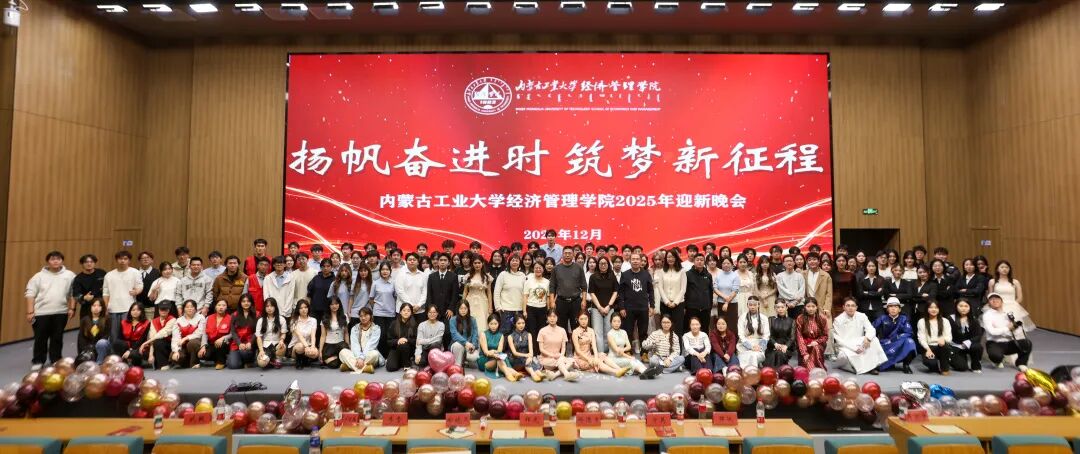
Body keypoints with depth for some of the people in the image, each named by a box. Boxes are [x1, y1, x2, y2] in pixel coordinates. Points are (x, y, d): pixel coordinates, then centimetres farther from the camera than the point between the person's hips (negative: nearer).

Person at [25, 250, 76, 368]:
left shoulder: (69, 275, 3)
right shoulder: (39, 276, 1)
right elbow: (30, 294, 0)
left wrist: (72, 308, 0)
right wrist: (30, 312, -5)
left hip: (61, 313, 1)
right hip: (41, 313, -1)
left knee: (57, 338, 9)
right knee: (40, 338, 4)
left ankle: (56, 361, 19)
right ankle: (37, 361, 19)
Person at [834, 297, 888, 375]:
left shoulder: (862, 316, 1)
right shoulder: (838, 320, -10)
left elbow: (871, 330, -9)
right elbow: (839, 340, -13)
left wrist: (867, 338, -32)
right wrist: (854, 348, -24)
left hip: (859, 344, 4)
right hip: (845, 347, -4)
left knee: (873, 339, -23)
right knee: (846, 356, -38)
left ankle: (871, 366, -21)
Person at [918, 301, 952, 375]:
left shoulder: (945, 321, 8)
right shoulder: (922, 321, 4)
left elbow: (949, 337, -2)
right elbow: (921, 338, -3)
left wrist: (943, 339, -27)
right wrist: (928, 349, -20)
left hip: (941, 347, 2)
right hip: (928, 347, -2)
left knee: (944, 344, -36)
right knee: (928, 361, -34)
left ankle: (944, 368, -10)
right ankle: (937, 367, 9)